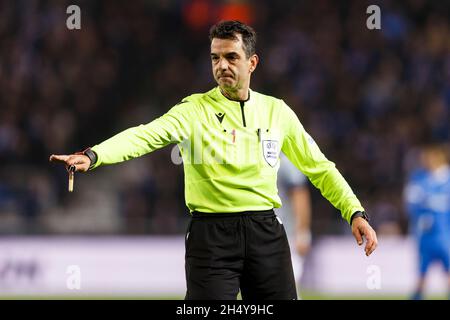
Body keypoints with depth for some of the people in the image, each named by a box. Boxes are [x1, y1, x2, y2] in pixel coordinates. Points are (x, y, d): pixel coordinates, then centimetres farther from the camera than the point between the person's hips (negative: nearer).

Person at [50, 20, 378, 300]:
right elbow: (148, 134, -19)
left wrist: (355, 212, 6)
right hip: (211, 234, -3)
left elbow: (319, 167, 16)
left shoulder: (277, 111, 8)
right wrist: (93, 156, -36)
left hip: (266, 233, 3)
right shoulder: (195, 109, -2)